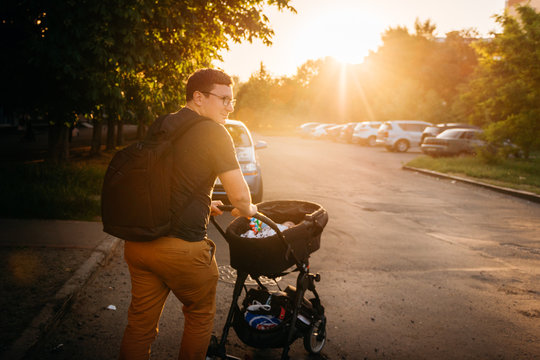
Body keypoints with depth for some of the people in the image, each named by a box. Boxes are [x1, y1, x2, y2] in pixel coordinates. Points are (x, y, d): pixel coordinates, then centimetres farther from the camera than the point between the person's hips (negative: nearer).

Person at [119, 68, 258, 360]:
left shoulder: (159, 127, 11)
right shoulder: (213, 133, -11)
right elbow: (239, 196, -14)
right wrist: (247, 210, 9)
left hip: (138, 243, 6)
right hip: (182, 247, -6)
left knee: (140, 322, 18)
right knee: (200, 316, 19)